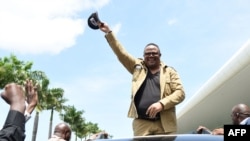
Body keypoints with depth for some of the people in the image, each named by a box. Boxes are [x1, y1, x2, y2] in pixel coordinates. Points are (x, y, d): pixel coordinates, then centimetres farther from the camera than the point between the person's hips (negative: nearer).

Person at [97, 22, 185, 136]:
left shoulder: (170, 71, 12)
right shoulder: (138, 67, 17)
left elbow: (180, 92, 3)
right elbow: (121, 53, 13)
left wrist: (162, 104, -12)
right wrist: (108, 32, 9)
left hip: (164, 123, 0)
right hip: (141, 123, 1)